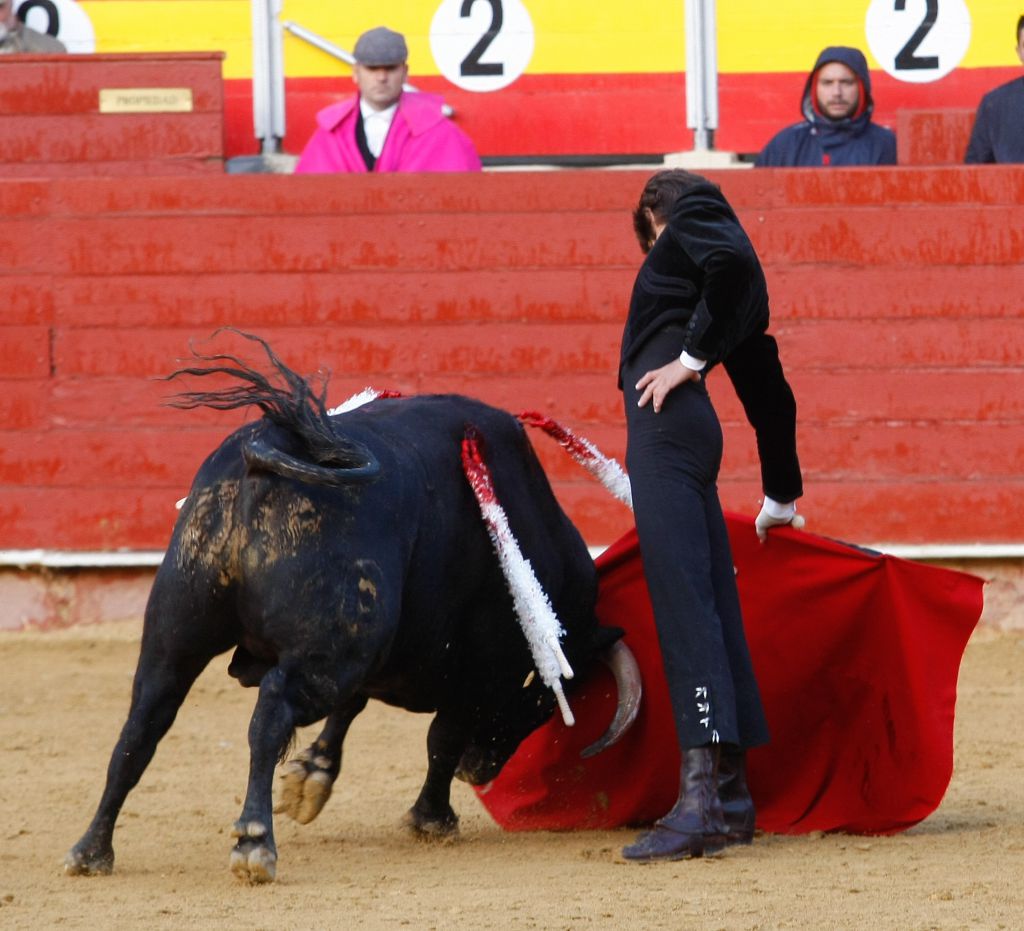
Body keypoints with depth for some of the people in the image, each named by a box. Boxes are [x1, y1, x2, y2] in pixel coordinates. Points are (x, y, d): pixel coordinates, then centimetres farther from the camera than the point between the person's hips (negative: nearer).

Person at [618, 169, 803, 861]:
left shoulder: (693, 217, 7)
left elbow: (730, 261, -17)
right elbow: (770, 393, 34)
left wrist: (693, 356, -12)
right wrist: (782, 496, 40)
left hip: (668, 418, -10)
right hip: (691, 432, 10)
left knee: (683, 598, -18)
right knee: (712, 605, 8)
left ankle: (701, 798, -29)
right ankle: (732, 795, 10)